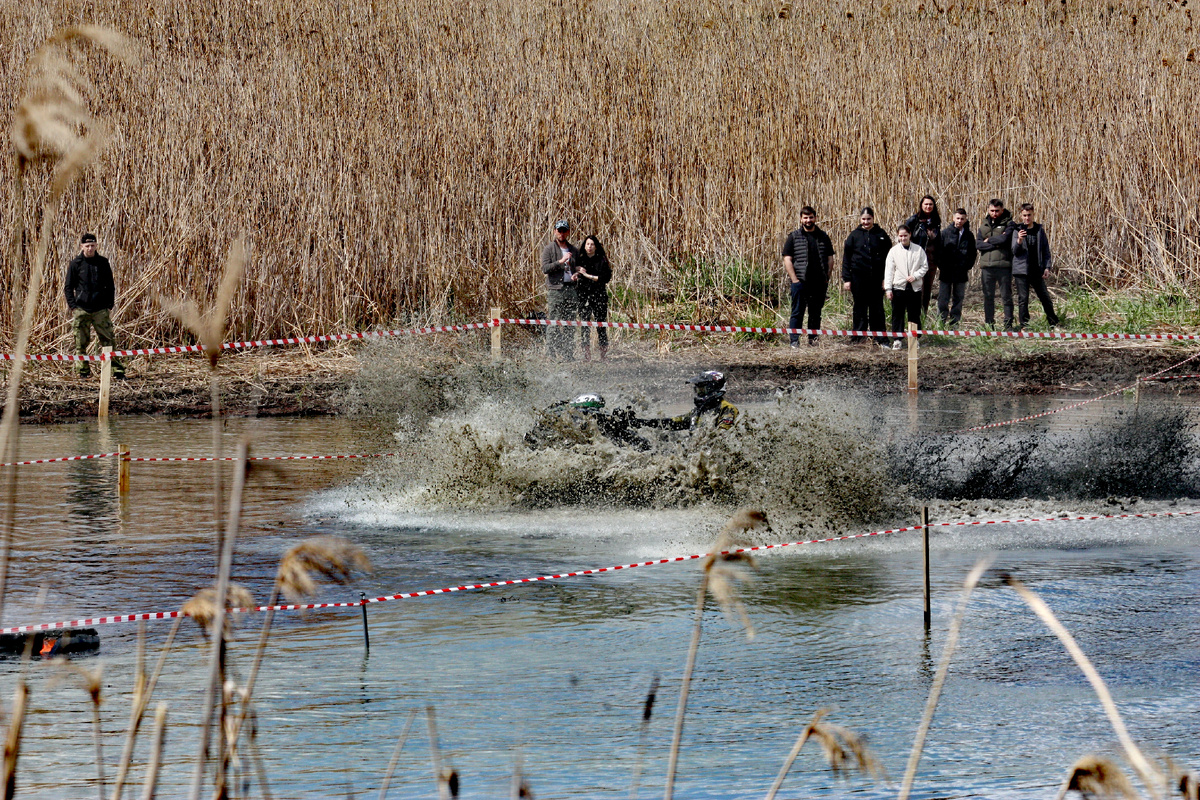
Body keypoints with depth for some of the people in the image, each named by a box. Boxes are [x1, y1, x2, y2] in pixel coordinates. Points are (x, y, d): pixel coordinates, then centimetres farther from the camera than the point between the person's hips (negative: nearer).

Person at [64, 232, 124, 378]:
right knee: (81, 343, 1)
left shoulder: (103, 263, 7)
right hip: (81, 309, 0)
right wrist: (73, 306, -4)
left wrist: (109, 306, 4)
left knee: (108, 340, -3)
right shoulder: (75, 264, 4)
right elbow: (68, 287, 7)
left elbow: (110, 286, 13)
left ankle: (116, 369, -2)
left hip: (101, 310, 0)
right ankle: (82, 371, 8)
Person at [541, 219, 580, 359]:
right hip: (555, 290, -4)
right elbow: (545, 268, -8)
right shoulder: (549, 249, 3)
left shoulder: (574, 250, 16)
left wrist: (577, 273, 0)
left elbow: (579, 266, 23)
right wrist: (561, 261, -17)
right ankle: (552, 352, -6)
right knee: (554, 323, -8)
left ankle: (568, 353, 7)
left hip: (571, 288, 4)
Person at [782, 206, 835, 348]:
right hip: (800, 281, -3)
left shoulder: (823, 237, 11)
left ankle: (813, 338, 15)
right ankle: (794, 340, -2)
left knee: (816, 313, 7)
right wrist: (794, 279, -9)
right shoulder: (794, 237, 4)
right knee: (797, 312, -3)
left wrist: (826, 277, 2)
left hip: (819, 282, 3)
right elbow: (787, 259, 0)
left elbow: (830, 258, 14)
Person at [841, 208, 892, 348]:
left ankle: (881, 338, 5)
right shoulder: (854, 235, 4)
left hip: (877, 277, 0)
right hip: (858, 277, 0)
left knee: (877, 307, 2)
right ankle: (857, 336, 14)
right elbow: (846, 258, 5)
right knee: (860, 307, 6)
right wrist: (846, 279, -2)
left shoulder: (881, 234, 4)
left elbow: (888, 256, 5)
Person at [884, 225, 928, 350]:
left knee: (914, 314, 5)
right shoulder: (894, 251, 3)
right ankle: (897, 339, 6)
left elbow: (925, 267, 7)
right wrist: (888, 288, -4)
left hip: (915, 287, 0)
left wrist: (915, 276, -11)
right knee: (898, 314, 1)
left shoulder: (919, 250, 4)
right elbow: (889, 270, 2)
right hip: (899, 287, 0)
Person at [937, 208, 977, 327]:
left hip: (961, 273, 2)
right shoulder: (946, 233, 2)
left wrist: (968, 266, 1)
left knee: (958, 299, 6)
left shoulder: (969, 236, 7)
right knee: (943, 299, -2)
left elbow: (972, 254, 13)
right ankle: (941, 322, 1)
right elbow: (939, 250, 3)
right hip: (946, 272, -2)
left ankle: (954, 323, 12)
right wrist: (941, 266, -4)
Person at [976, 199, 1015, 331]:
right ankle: (989, 324, 12)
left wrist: (989, 240, -3)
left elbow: (1004, 239, -17)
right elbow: (978, 244, 1)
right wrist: (995, 244, -10)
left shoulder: (1008, 224, 1)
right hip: (987, 266, 4)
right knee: (988, 297, 7)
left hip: (1003, 266, -4)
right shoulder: (984, 224, 14)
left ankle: (1008, 324, 4)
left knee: (1006, 297, 0)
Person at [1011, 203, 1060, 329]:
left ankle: (1053, 322, 18)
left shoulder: (1039, 230, 7)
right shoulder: (1017, 230, 0)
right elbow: (1015, 251, -6)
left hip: (1037, 270, 2)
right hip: (1021, 270, -2)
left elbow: (1046, 249, 11)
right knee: (1023, 299, -2)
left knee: (1045, 297, 6)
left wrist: (1047, 267, 2)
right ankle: (1023, 324, 4)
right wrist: (1019, 241, -26)